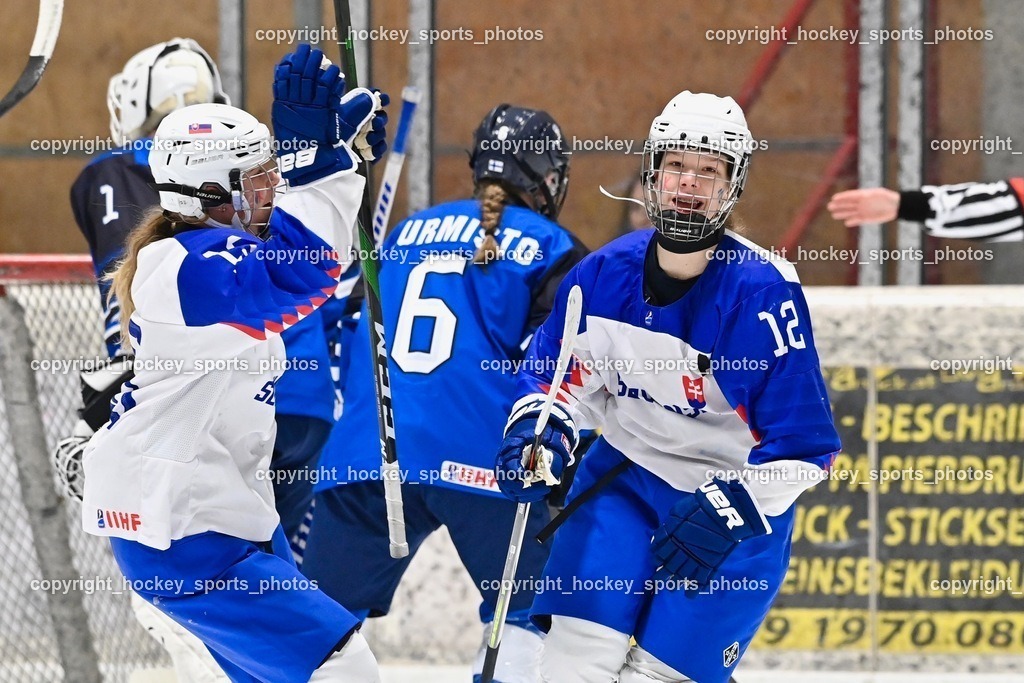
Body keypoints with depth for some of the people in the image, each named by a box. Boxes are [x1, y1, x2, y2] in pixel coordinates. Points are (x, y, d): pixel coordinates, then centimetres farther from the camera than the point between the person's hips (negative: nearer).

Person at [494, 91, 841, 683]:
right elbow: (556, 370, 8)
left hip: (738, 503, -4)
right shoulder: (606, 273, -8)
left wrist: (730, 509, -28)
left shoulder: (763, 291, -22)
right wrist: (536, 435, -11)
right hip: (624, 479, 4)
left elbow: (804, 443, -20)